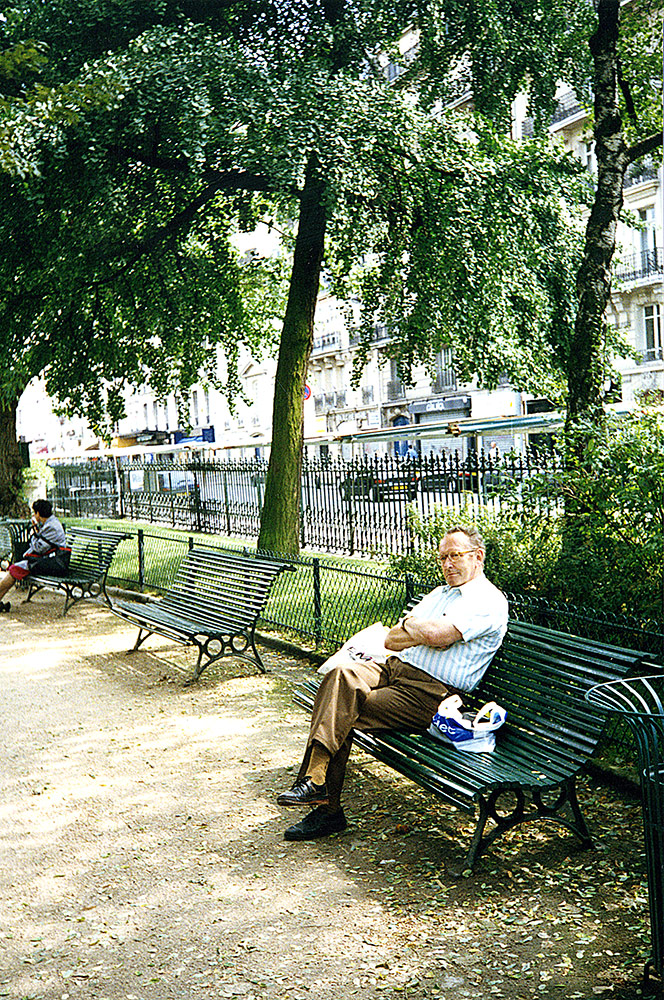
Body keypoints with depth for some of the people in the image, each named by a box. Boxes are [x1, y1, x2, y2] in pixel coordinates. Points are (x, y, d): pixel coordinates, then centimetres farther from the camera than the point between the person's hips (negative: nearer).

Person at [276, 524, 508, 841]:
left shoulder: (489, 601, -4)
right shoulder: (439, 593, 25)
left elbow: (436, 634, -21)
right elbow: (391, 640, 16)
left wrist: (410, 626, 0)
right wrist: (424, 633, -4)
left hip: (429, 693, -7)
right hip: (394, 668, 7)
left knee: (343, 715, -23)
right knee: (342, 675, -23)